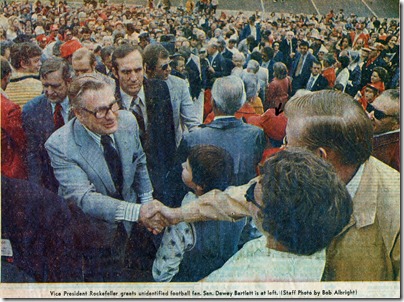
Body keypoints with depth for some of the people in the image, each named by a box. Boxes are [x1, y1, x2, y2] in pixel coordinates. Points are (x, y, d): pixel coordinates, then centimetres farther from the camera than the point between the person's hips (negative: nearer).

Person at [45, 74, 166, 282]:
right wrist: (138, 212, -48)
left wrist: (147, 203, 0)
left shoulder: (127, 121, -14)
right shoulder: (59, 145, -30)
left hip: (131, 230, 4)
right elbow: (83, 198, -37)